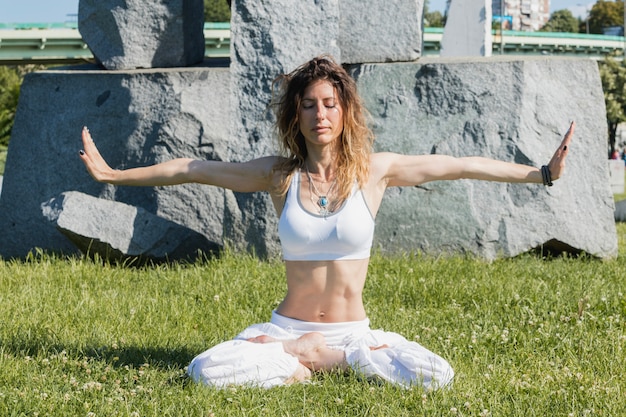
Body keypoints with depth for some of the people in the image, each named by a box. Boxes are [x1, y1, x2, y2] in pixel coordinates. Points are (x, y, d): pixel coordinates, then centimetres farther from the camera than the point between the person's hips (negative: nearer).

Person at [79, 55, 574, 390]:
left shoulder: (375, 169, 0)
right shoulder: (280, 174, 2)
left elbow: (461, 166, 2)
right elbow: (194, 169, 9)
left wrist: (540, 173, 0)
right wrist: (113, 175, 11)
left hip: (353, 330, 1)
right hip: (287, 328, 0)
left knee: (436, 376, -26)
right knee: (205, 371, -26)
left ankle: (324, 358, -6)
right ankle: (302, 363, -3)